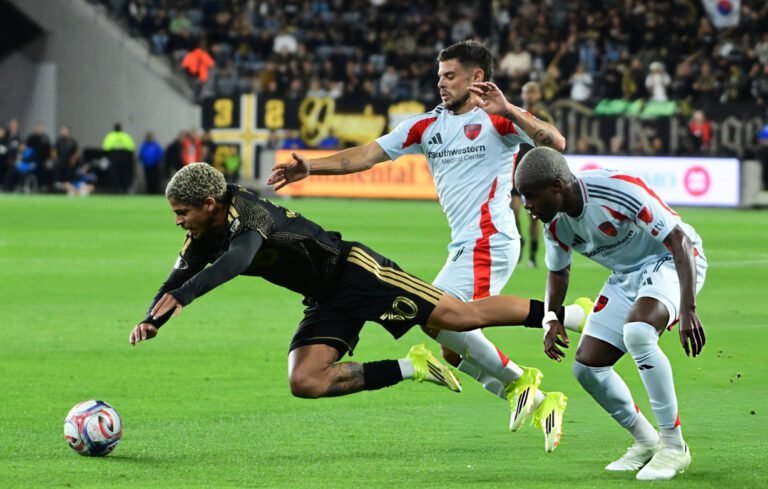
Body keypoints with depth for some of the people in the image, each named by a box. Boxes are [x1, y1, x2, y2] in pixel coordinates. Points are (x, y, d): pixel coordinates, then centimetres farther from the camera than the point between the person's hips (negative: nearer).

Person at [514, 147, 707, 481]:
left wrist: (687, 310, -34)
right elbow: (558, 270, 15)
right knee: (587, 366, 0)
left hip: (670, 262, -8)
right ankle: (646, 442, 22)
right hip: (628, 275, 8)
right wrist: (551, 319, -2)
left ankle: (674, 447, -22)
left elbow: (680, 240, -28)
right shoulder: (556, 222, -7)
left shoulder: (619, 191, -32)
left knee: (636, 331, -35)